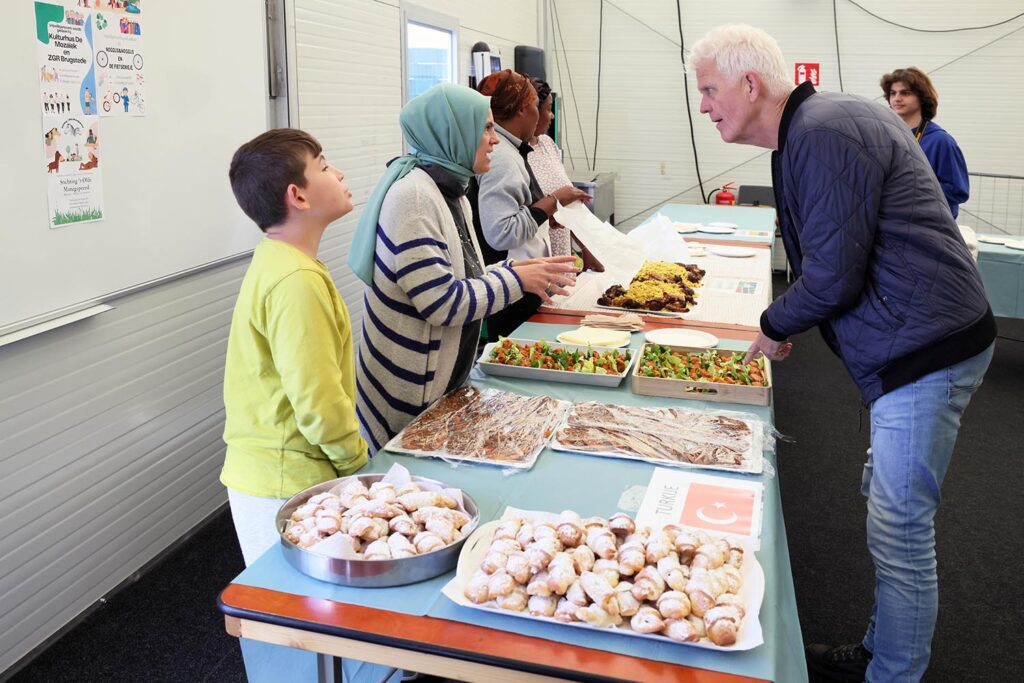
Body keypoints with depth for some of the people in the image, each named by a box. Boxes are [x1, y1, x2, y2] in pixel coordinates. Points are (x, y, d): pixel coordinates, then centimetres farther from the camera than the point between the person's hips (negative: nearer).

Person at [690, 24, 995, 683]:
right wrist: (789, 322, 12)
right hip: (919, 340, 11)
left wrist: (774, 324, -3)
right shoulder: (821, 123, 13)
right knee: (888, 502, 20)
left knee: (899, 531, -2)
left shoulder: (823, 135, -19)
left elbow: (833, 277, -20)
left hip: (925, 348, -11)